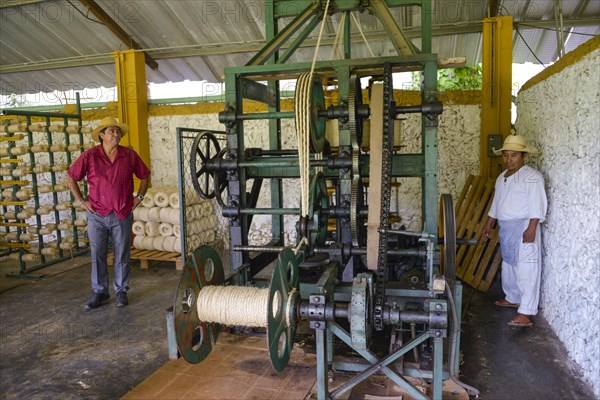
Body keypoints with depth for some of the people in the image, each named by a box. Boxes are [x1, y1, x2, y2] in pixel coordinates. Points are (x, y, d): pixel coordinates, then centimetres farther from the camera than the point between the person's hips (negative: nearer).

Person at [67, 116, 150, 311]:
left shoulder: (129, 155, 0)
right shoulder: (89, 156, -3)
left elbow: (144, 176, 13)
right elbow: (71, 177, 7)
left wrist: (139, 197, 7)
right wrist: (80, 201, 2)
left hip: (123, 214, 1)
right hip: (97, 215, 0)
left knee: (122, 256, 8)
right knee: (97, 256, 5)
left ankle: (121, 291, 22)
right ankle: (99, 293, 19)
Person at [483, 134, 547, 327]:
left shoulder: (532, 177, -11)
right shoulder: (502, 177, 14)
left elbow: (537, 206, -17)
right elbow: (496, 203, 21)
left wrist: (531, 229, -23)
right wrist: (489, 224, 22)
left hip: (523, 228, -8)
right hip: (506, 228, 9)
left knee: (526, 270, -8)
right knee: (508, 265, 18)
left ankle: (525, 313, -7)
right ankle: (512, 298, 35)